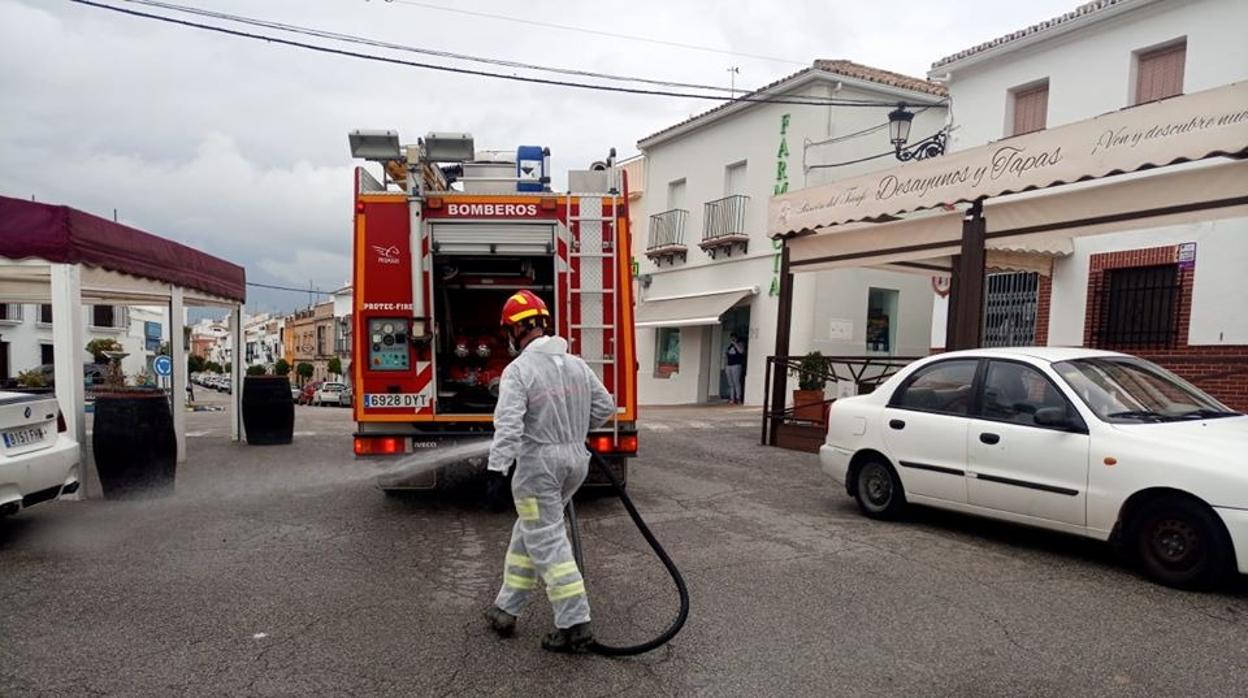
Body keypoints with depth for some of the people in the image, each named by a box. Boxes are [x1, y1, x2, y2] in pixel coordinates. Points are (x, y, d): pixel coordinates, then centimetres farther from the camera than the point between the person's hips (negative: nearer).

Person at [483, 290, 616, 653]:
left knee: (547, 544, 2)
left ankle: (575, 626, 5)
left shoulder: (518, 370, -15)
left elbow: (509, 425, -25)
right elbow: (604, 407, 11)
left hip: (538, 465, -7)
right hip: (576, 460, 7)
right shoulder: (577, 364, 5)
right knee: (528, 533, 19)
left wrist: (497, 468, -25)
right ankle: (506, 609, 29)